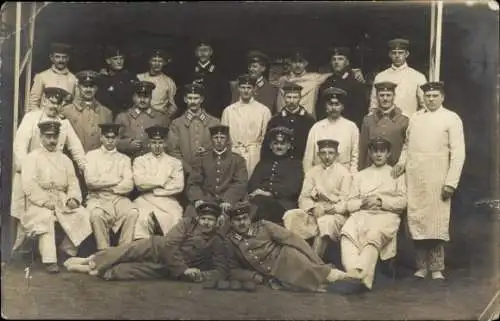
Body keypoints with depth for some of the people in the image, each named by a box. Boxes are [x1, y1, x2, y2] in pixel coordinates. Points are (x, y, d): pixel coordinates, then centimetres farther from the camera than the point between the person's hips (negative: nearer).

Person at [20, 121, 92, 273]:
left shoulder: (64, 159, 19)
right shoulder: (32, 158, 4)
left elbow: (73, 182, 10)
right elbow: (28, 185, -8)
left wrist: (73, 198, -11)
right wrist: (45, 200, -20)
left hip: (62, 200, 4)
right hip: (39, 202, -4)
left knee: (82, 214, -20)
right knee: (45, 217, -35)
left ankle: (68, 249, -1)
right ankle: (49, 260, -31)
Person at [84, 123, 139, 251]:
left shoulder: (124, 159, 17)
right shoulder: (92, 155, 13)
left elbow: (129, 185, 1)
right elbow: (90, 181, -4)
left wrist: (104, 185, -5)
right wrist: (116, 180, -1)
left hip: (119, 197, 1)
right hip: (97, 198, -1)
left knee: (132, 213, -29)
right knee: (96, 214, -34)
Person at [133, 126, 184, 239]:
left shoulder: (175, 162, 16)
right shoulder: (140, 160, 15)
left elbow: (179, 186, 1)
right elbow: (139, 182, -4)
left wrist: (155, 190, -3)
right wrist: (164, 180, -1)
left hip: (168, 201, 1)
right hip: (146, 200, 0)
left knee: (176, 219, -29)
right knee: (141, 219, -31)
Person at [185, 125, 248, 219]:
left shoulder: (238, 160, 13)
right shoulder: (202, 160, 19)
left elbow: (241, 183, 0)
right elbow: (193, 183, 10)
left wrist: (228, 200, -17)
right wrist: (197, 199, -12)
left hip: (229, 204, -1)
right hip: (206, 201, 1)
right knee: (190, 212, -28)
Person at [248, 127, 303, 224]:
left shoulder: (295, 164, 19)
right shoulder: (263, 163, 29)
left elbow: (293, 188, 2)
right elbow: (252, 185, 15)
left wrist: (271, 192, -11)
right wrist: (260, 191, -8)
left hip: (284, 204, -3)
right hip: (261, 200, 3)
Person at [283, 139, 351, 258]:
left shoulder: (343, 173, 1)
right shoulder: (312, 172, 13)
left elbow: (345, 202, -5)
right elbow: (303, 198, 5)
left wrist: (331, 209, -23)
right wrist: (313, 208, -15)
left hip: (335, 214, -4)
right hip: (314, 212, 4)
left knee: (326, 221, -38)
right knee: (290, 216, -22)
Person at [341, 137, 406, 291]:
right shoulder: (360, 175, 30)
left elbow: (402, 202, 8)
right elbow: (350, 204, 18)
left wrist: (381, 201, -6)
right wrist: (362, 203, -3)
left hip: (386, 215, -2)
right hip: (361, 214, 2)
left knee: (374, 234, -38)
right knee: (348, 232, -34)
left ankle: (362, 274, -51)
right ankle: (354, 272, -50)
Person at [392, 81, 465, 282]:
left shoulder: (452, 118, 2)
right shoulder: (415, 118, 15)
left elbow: (458, 152, -3)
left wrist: (451, 182, -10)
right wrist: (401, 163, 3)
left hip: (437, 180, -4)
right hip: (414, 179, 4)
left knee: (437, 222, -5)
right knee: (416, 221, 3)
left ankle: (437, 268, 5)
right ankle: (422, 266, 12)